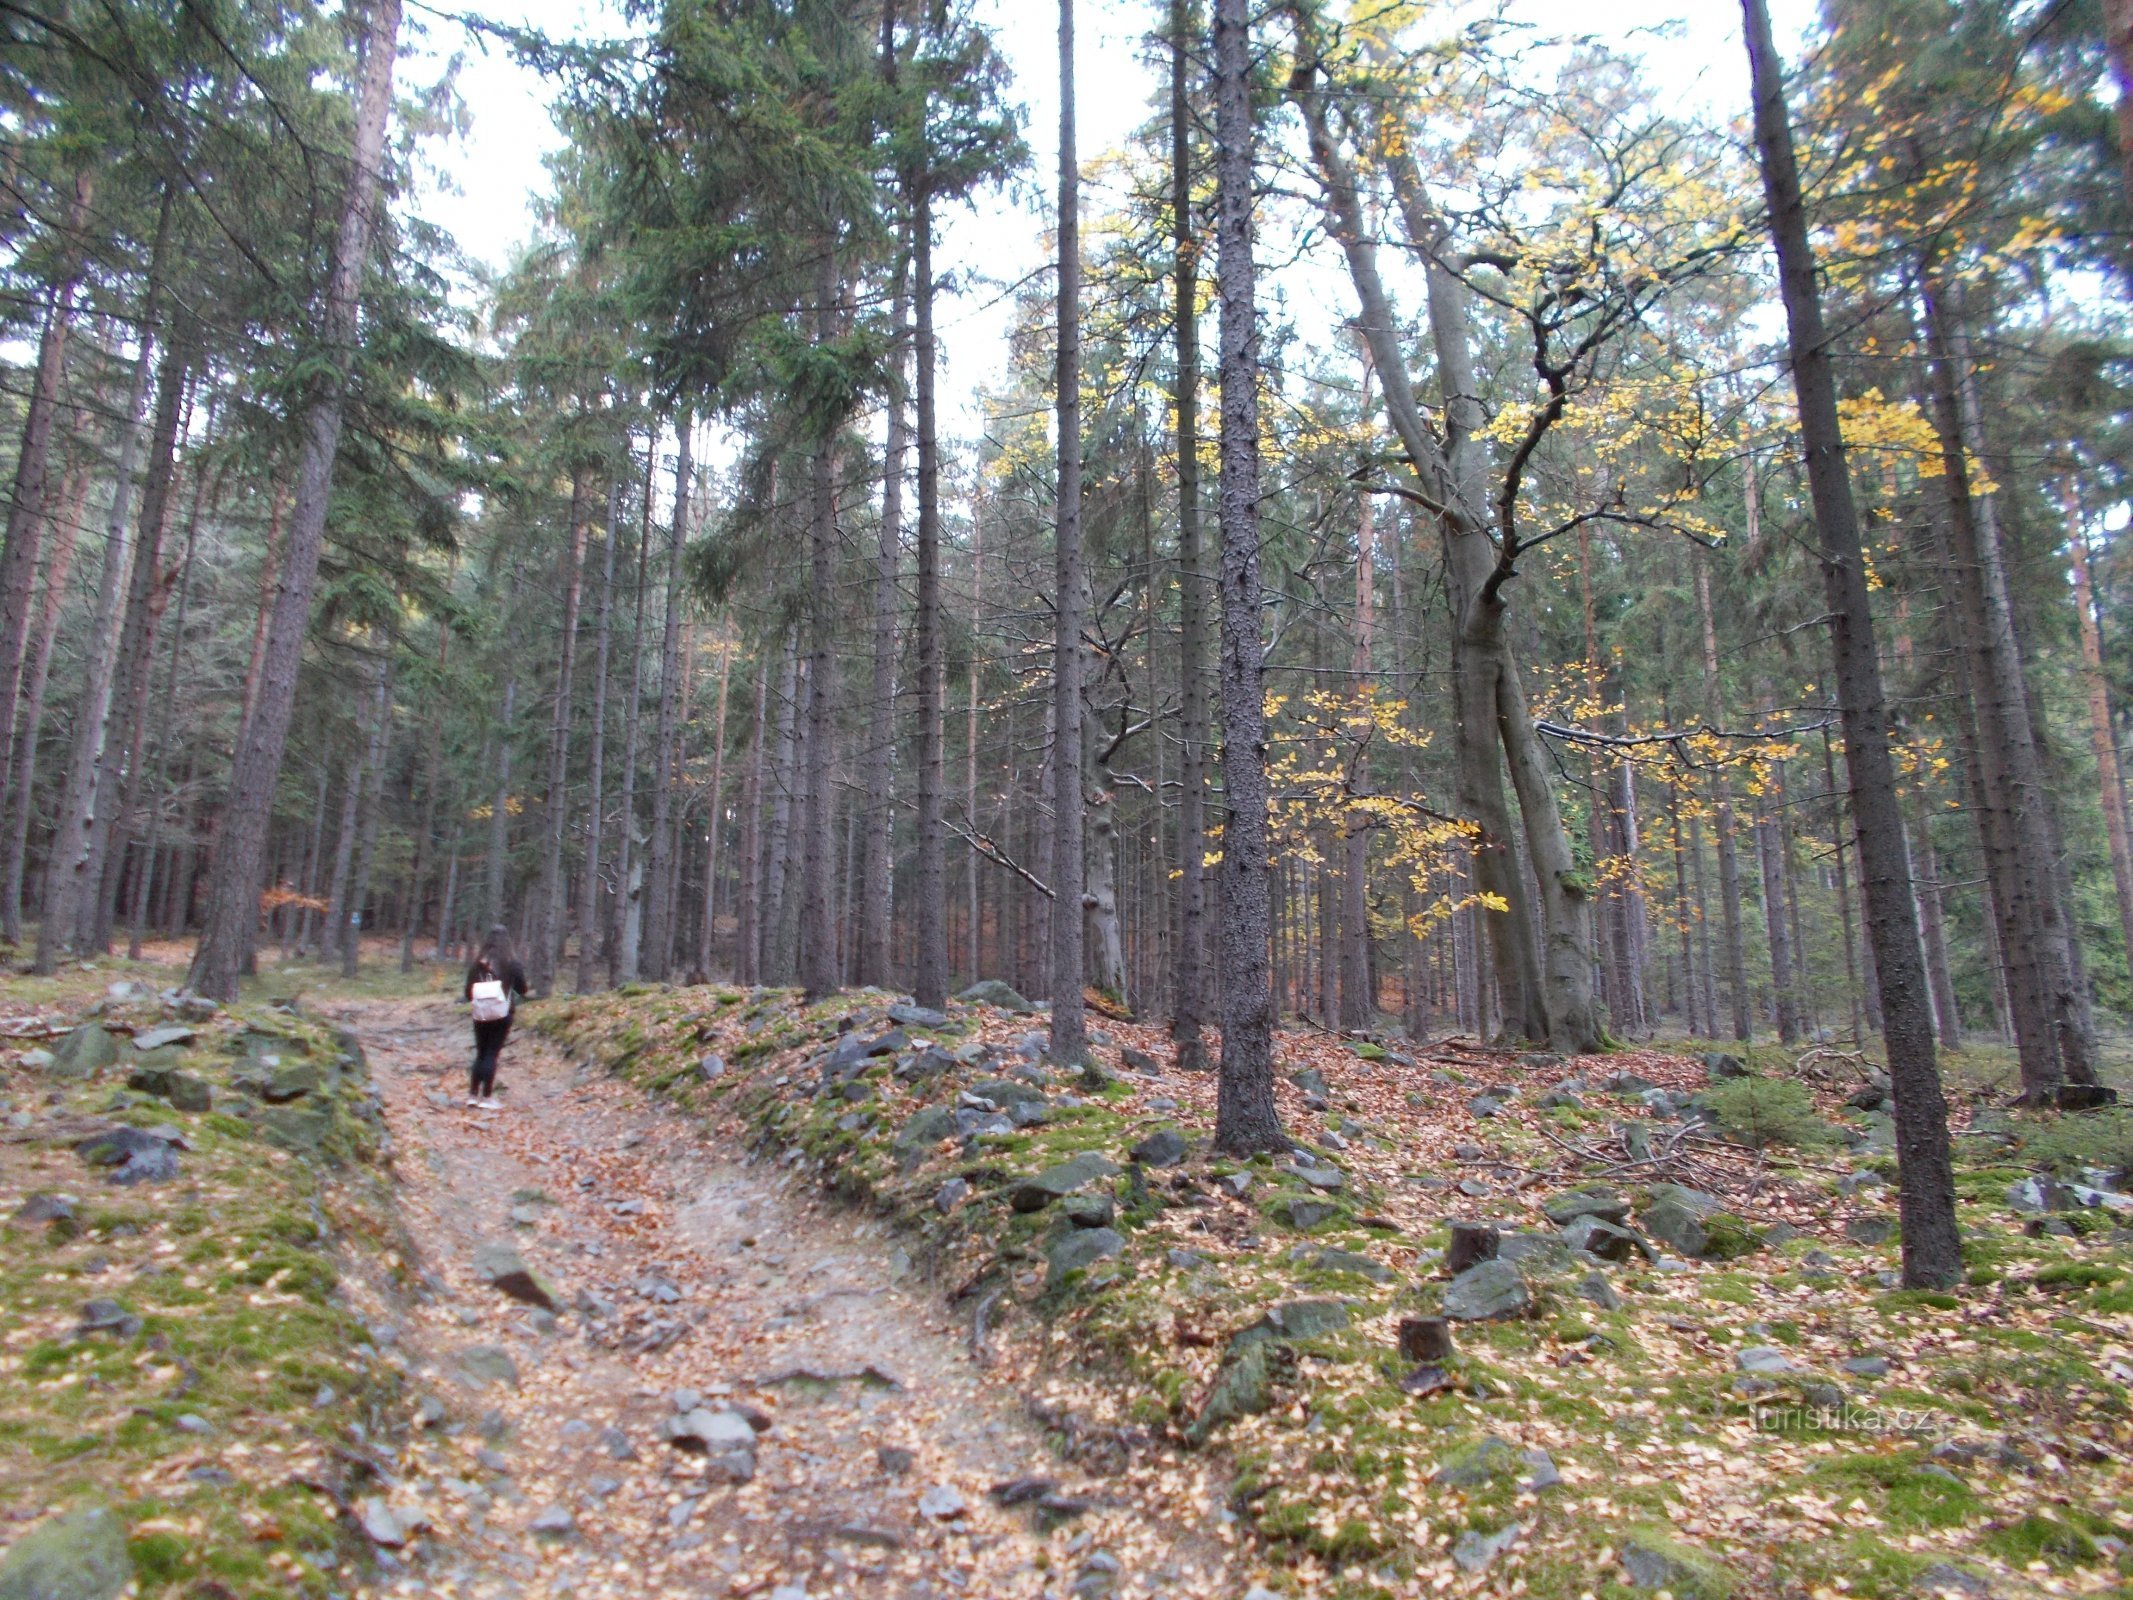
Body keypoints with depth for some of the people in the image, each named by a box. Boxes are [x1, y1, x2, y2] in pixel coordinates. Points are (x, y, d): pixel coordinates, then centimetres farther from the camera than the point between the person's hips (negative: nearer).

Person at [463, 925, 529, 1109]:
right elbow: (522, 989, 1)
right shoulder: (511, 963, -7)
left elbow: (468, 991, 2)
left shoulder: (478, 963, -1)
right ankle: (486, 1097, 1)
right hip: (502, 1015, -2)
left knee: (480, 1053, 14)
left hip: (481, 1015, 2)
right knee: (492, 1054, 2)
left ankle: (473, 1094, 14)